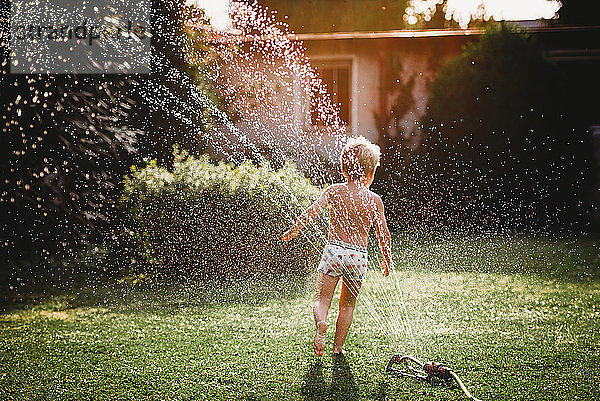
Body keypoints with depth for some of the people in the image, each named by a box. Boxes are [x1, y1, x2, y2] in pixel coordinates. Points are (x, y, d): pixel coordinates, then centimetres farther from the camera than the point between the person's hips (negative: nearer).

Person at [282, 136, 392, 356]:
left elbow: (312, 211, -7)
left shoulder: (334, 191, 0)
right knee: (347, 304, 15)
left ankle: (321, 323, -25)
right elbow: (384, 234, 3)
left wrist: (293, 229, 6)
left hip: (334, 250, 0)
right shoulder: (374, 200, 0)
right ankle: (338, 346, 16)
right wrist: (387, 259, 17)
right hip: (358, 255, 1)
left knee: (322, 298, 5)